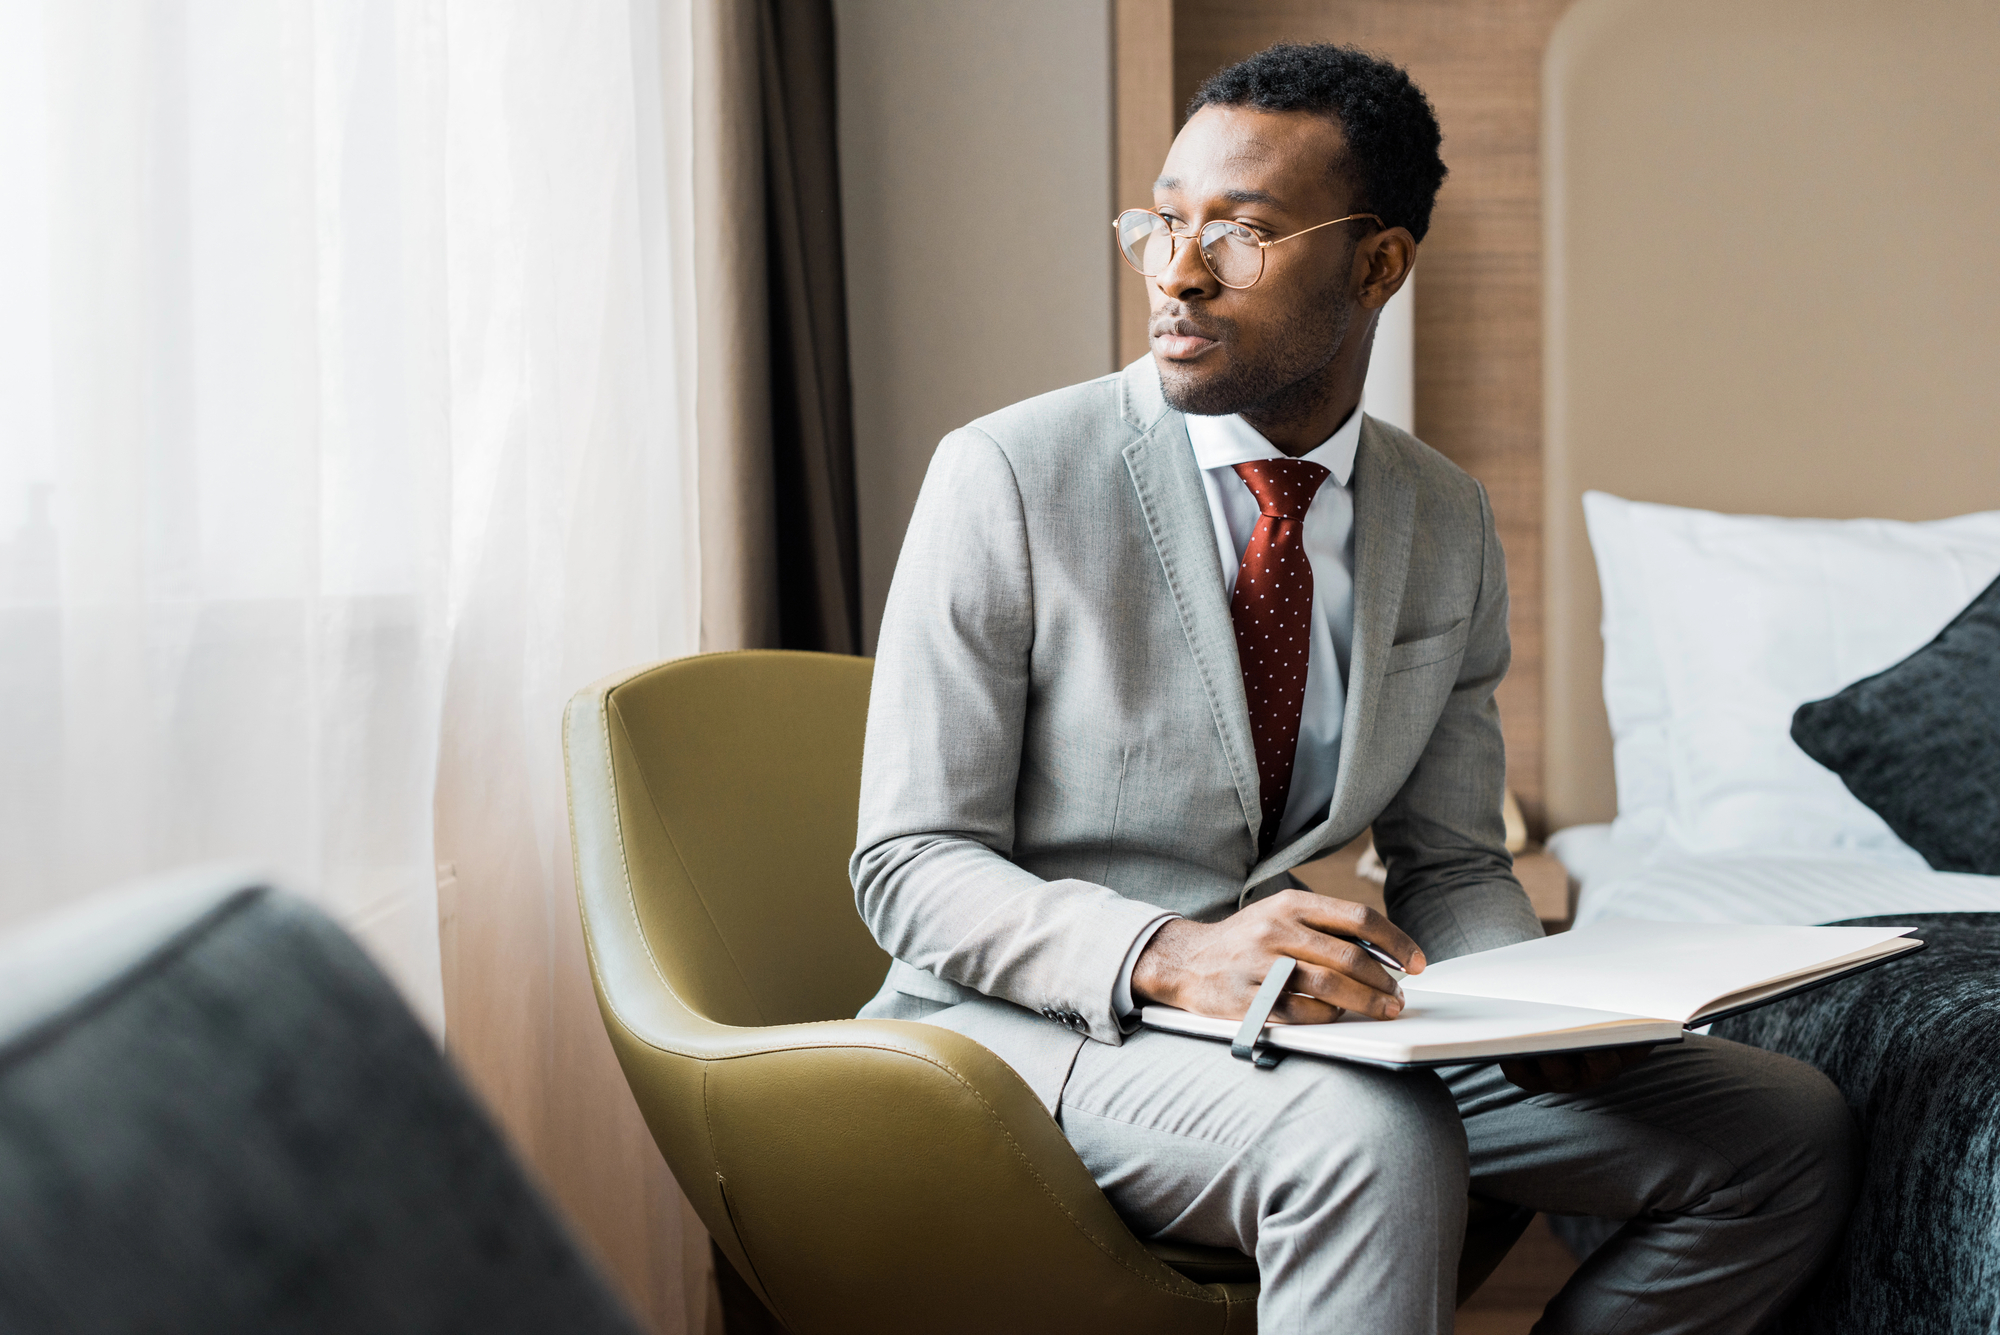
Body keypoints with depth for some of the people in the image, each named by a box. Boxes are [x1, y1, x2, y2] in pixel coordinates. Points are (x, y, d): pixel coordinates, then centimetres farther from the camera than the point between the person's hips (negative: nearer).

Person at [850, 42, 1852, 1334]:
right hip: (1037, 1024, -6)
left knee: (1789, 1129, -6)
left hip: (1322, 1025, 6)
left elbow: (1452, 863, 12)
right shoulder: (1007, 478, -11)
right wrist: (1170, 958, -30)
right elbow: (910, 865, -13)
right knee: (1375, 1137, -37)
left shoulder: (1450, 526, 5)